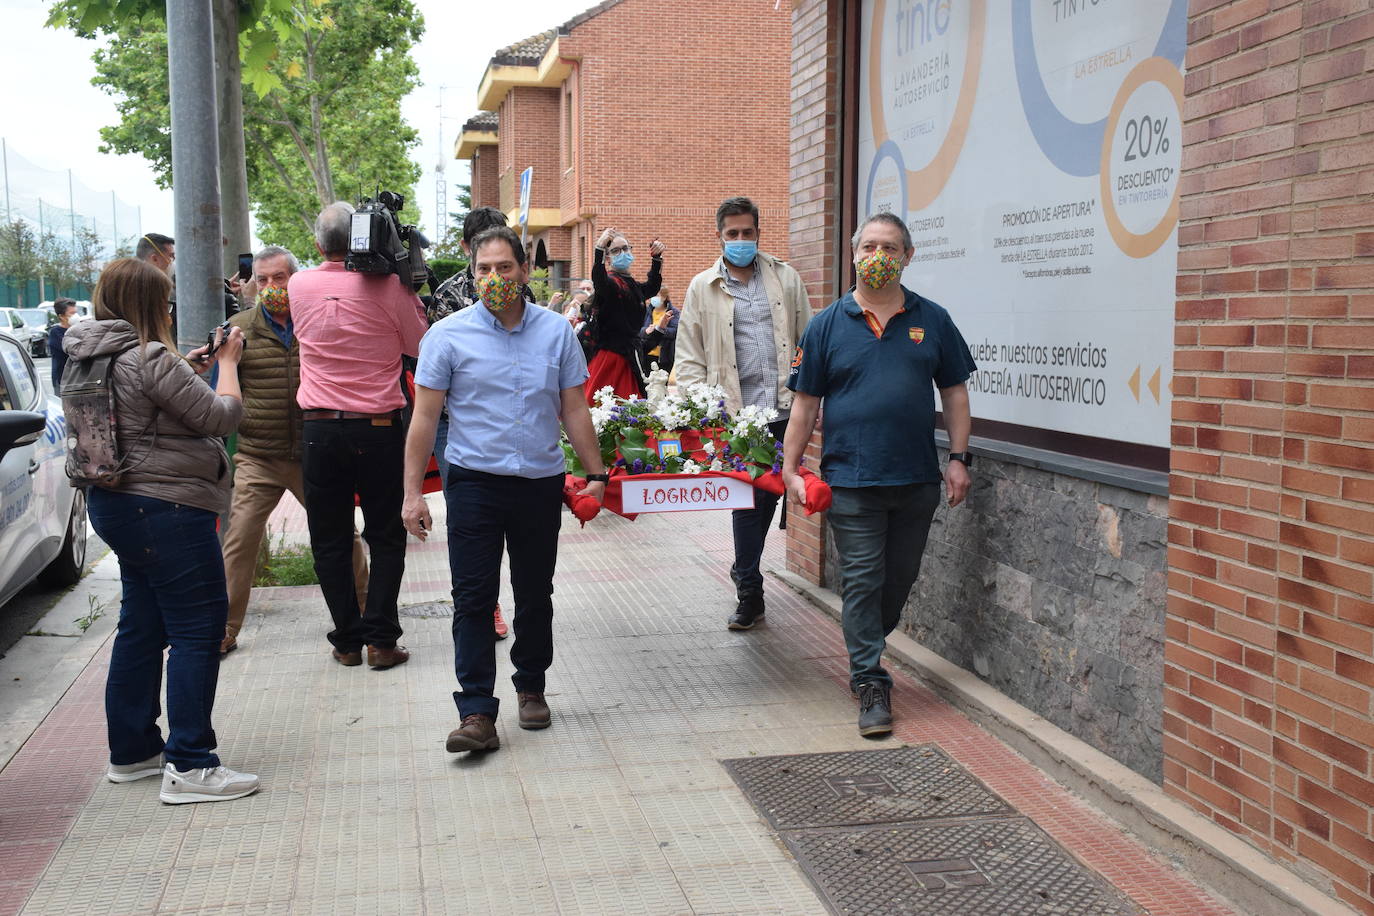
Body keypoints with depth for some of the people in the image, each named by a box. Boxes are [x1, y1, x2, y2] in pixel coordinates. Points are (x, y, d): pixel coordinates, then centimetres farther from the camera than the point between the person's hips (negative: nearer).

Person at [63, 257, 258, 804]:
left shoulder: (98, 358, 9)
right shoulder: (148, 358, -19)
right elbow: (221, 416, -15)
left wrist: (189, 363, 14)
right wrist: (227, 362, 0)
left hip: (117, 506, 10)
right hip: (164, 509, -10)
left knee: (141, 627, 18)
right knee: (198, 631, -4)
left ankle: (131, 751, 27)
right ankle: (188, 767, -3)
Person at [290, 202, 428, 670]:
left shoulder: (299, 285, 1)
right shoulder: (388, 285, -8)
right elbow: (420, 346, 2)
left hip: (321, 429, 2)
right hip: (378, 428, -2)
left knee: (330, 542, 11)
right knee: (386, 537, 9)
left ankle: (347, 641, 13)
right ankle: (380, 639, 5)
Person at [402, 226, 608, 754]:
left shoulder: (556, 332, 4)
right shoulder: (449, 335, -3)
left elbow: (575, 410, 9)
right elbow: (424, 417, -2)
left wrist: (596, 474, 5)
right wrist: (412, 493, -5)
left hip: (541, 482, 2)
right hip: (476, 481, -2)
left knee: (535, 595, 12)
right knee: (473, 599, -5)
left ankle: (531, 687, 31)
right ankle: (477, 714, -2)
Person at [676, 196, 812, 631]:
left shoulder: (786, 278, 11)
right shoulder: (703, 288, 7)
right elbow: (690, 358, 6)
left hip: (785, 410, 1)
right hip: (736, 413, -1)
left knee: (767, 493, 4)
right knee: (747, 500, 1)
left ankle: (745, 572, 26)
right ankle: (749, 591, 12)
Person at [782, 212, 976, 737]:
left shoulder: (932, 321, 6)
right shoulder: (828, 326, 2)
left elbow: (954, 393, 11)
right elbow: (805, 403, 3)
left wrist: (959, 458, 4)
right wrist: (790, 468, -1)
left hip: (917, 479, 3)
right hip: (851, 480, -2)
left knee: (900, 578, 14)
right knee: (862, 581, -1)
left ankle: (868, 648, 36)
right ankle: (871, 684, 6)